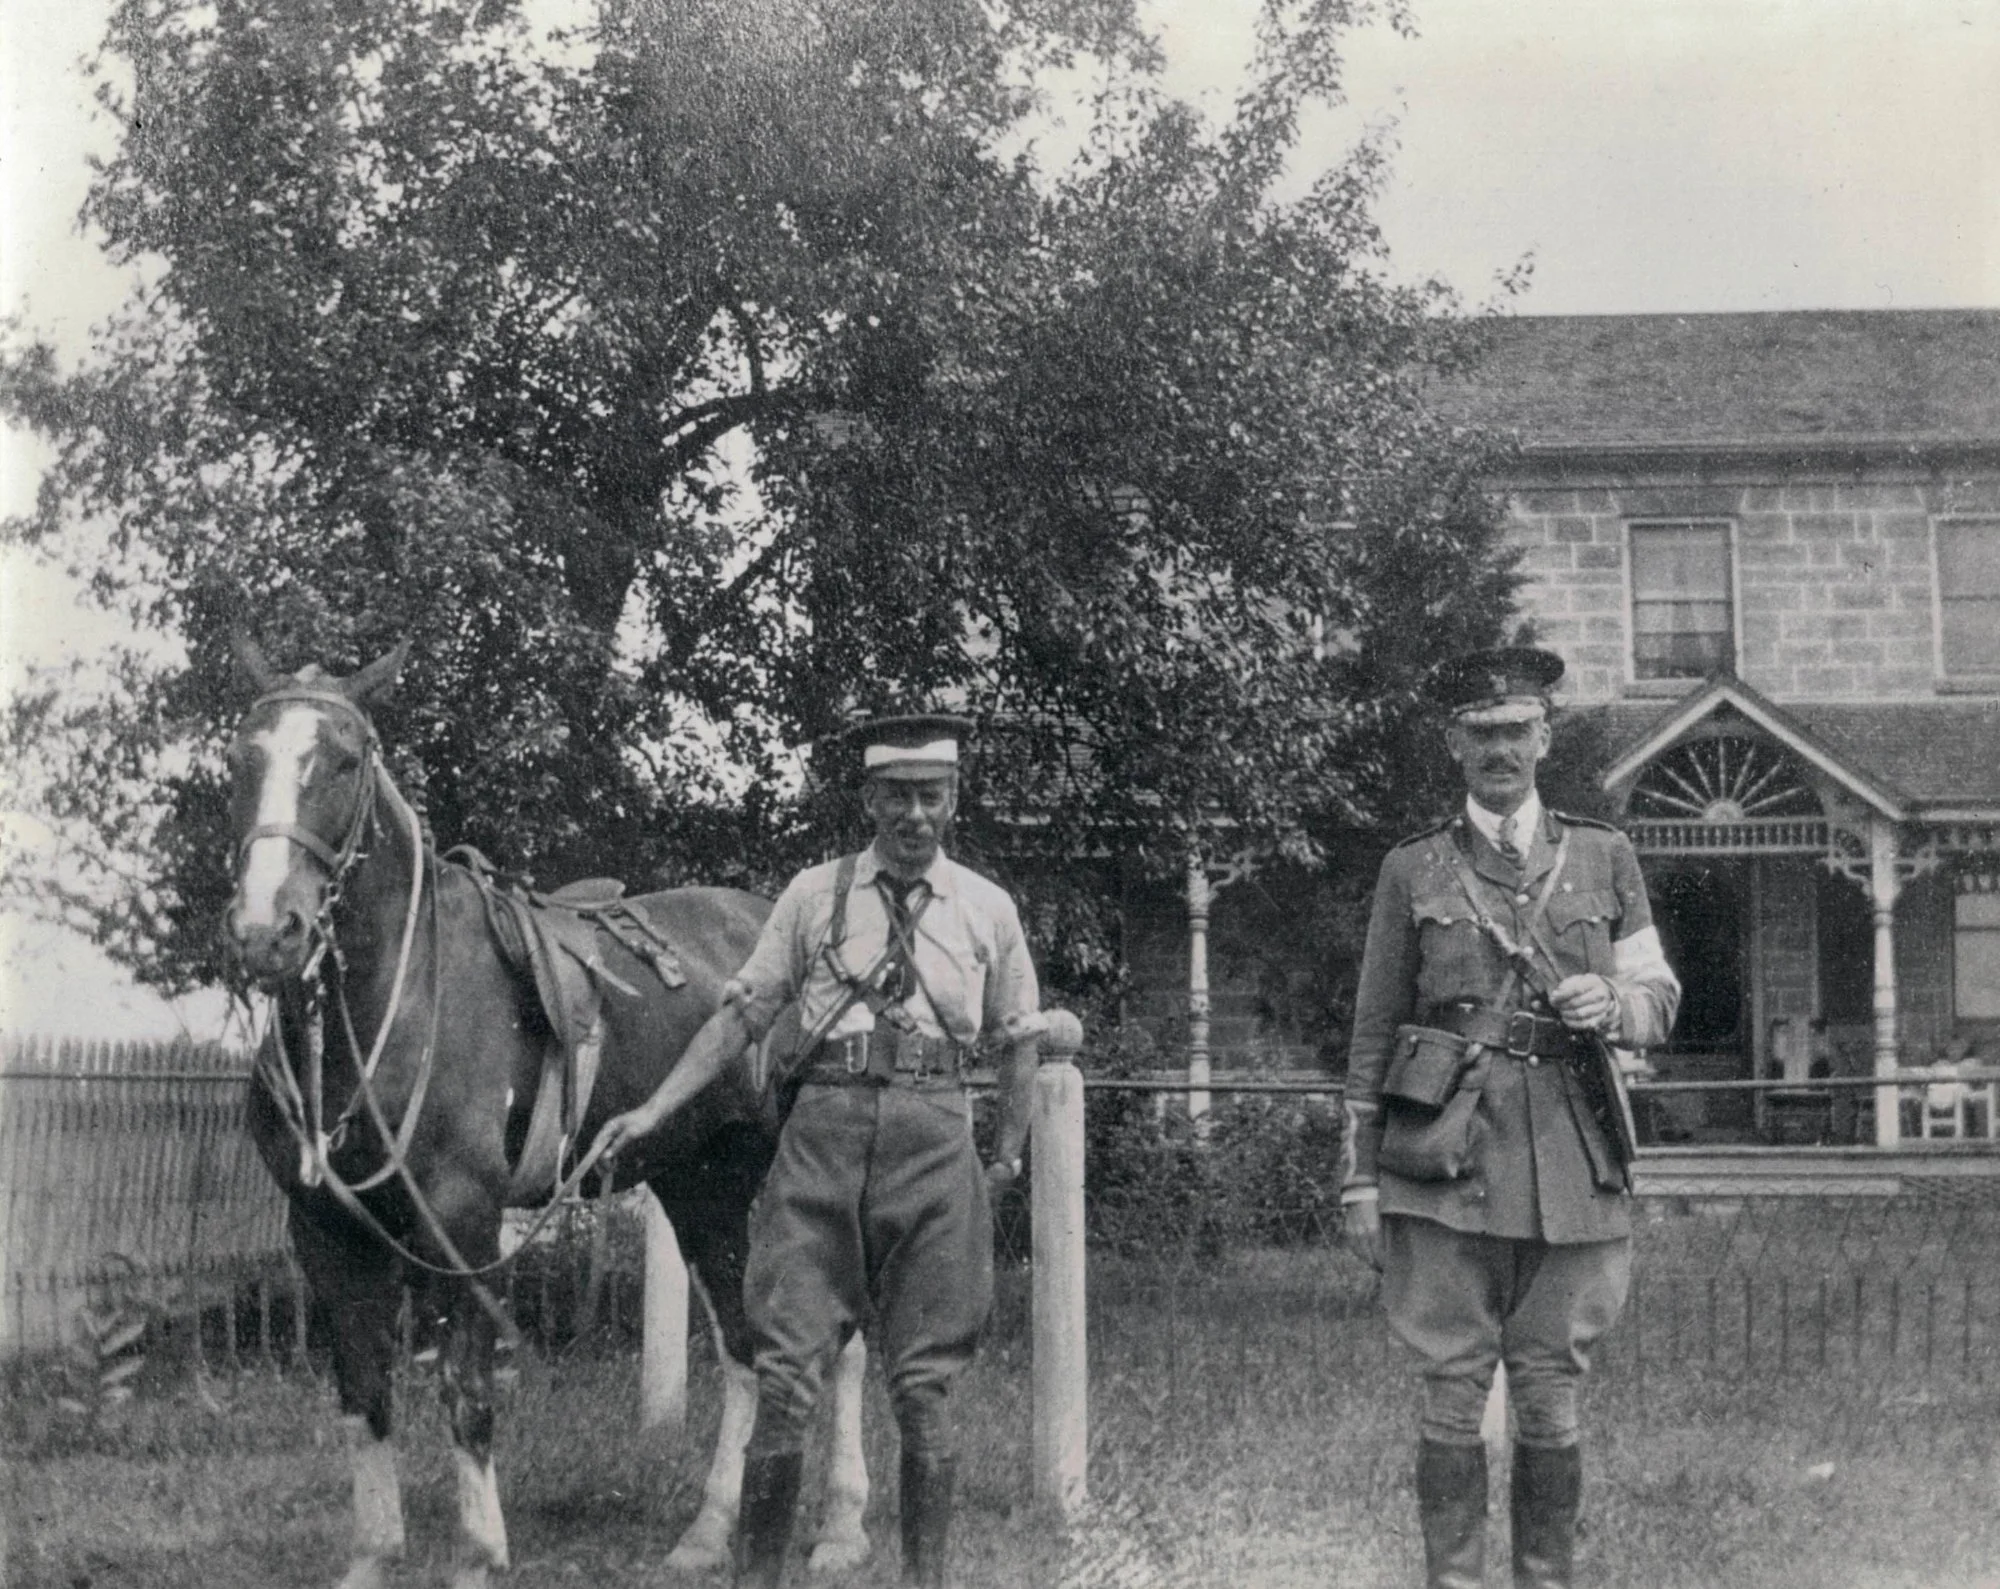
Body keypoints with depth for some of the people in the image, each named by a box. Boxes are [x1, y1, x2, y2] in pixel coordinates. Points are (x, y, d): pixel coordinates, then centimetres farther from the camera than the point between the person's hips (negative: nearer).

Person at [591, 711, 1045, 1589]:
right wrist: (655, 1109, -1)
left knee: (924, 1383, 4)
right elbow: (741, 1013, 6)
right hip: (824, 1128, 0)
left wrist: (1009, 1156, 10)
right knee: (785, 1370, -4)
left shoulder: (988, 908, 8)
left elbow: (1021, 1037, 15)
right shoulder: (814, 896, 6)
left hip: (934, 1134, 0)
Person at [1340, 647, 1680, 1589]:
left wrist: (1613, 1002, -10)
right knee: (1452, 1394, 0)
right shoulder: (1412, 870, 9)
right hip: (1445, 1159, -1)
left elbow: (1661, 1002, 14)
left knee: (1550, 1398, 4)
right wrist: (1360, 1178, 4)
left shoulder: (1605, 858, 13)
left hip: (1569, 1164, 1)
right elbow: (1373, 1035, 9)